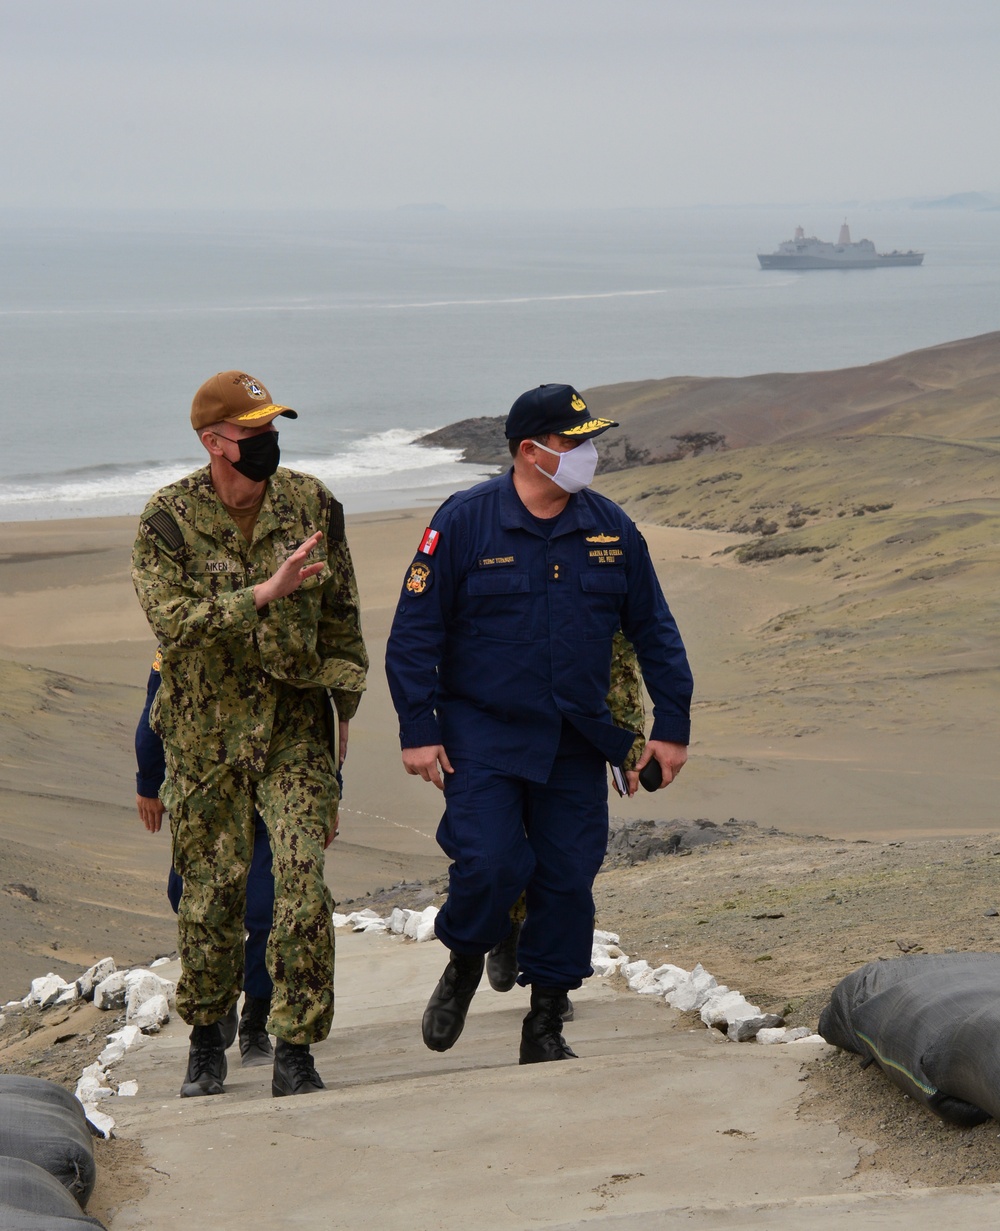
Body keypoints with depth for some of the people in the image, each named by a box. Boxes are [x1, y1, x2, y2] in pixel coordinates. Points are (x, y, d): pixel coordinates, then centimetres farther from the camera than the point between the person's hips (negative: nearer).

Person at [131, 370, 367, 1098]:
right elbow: (172, 622, -20)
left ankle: (295, 1051, -2)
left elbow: (341, 615, 11)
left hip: (295, 727, 1)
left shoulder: (311, 505, 1)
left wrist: (344, 698, 10)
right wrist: (264, 594, -29)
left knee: (303, 881, -11)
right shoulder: (169, 520, -7)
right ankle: (208, 1035, 30)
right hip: (205, 736, -1)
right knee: (212, 889, 7)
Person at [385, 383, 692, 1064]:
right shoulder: (464, 522, -8)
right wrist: (417, 729, -10)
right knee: (489, 866, -17)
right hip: (483, 736, -4)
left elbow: (654, 630, 11)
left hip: (576, 744, 4)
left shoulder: (611, 527, 3)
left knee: (568, 881, 3)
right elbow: (414, 632, -6)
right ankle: (464, 967, 14)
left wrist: (672, 725, 7)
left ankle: (546, 1029, 16)